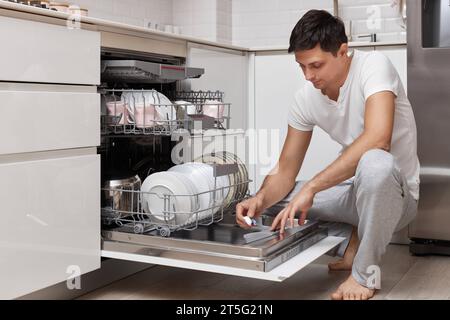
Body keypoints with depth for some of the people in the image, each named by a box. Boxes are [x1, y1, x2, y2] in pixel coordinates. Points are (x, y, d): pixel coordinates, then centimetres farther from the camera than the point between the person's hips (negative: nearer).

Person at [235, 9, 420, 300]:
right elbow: (285, 171, -2)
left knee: (374, 163, -41)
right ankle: (351, 242, 2)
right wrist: (260, 200, -24)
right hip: (355, 191, 6)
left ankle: (365, 273, -18)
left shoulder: (373, 65, -21)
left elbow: (377, 139, -39)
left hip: (395, 192, -6)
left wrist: (312, 187, -39)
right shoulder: (306, 99, -5)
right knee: (269, 201, -1)